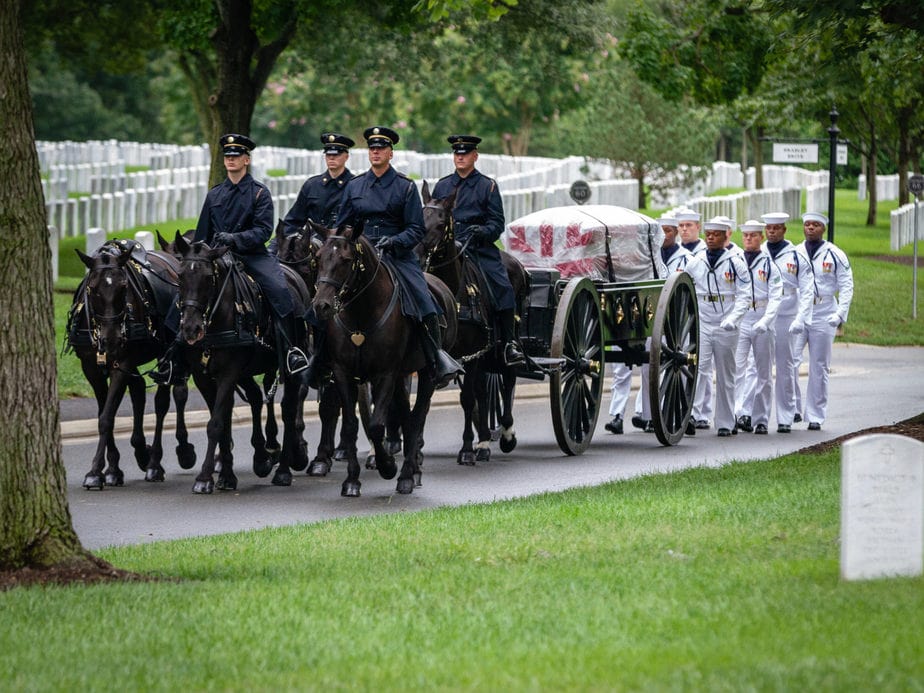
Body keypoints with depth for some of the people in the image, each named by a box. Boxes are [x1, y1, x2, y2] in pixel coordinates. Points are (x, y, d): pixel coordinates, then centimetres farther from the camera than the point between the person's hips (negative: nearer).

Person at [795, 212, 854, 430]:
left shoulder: (834, 255, 2)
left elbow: (846, 286, 1)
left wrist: (840, 314, -10)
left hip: (823, 318, -2)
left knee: (819, 368, 2)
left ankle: (815, 417, 8)